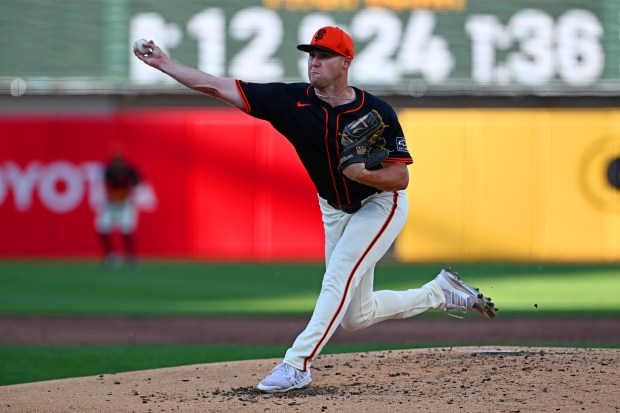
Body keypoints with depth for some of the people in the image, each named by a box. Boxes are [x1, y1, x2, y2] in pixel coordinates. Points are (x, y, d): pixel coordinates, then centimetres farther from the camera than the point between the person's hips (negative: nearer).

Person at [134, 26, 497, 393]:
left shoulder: (378, 112, -22)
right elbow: (219, 87, -18)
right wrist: (165, 63, -24)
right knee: (354, 317, 9)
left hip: (381, 204, -5)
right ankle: (440, 293, 28)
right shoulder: (291, 100, -15)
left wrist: (363, 173, -39)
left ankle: (297, 365, -24)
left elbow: (401, 178, -20)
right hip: (335, 211, 5)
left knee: (338, 277, -24)